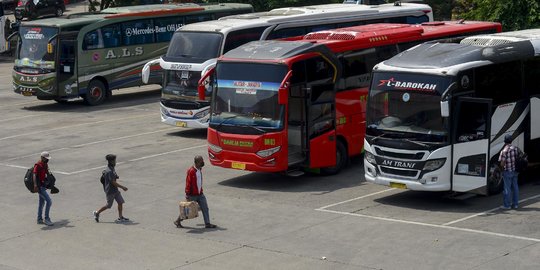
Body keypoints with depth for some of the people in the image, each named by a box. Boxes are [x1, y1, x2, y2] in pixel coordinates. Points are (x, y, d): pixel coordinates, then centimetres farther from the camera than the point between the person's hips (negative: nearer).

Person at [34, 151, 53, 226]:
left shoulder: (45, 165, 10)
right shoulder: (38, 165, -18)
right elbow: (34, 175, -29)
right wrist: (35, 185, -42)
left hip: (43, 186, 10)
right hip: (40, 186, -10)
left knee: (42, 202, 17)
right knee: (49, 201, -13)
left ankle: (39, 219, 27)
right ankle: (47, 219, -8)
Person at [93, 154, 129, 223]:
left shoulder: (112, 169, 7)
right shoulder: (109, 171, -24)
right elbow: (113, 182, -25)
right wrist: (122, 187, -21)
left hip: (115, 190, 9)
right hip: (110, 191, -9)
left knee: (120, 202, 4)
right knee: (108, 205, 3)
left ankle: (120, 217, 10)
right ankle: (97, 213, 20)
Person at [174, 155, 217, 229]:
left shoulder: (200, 169, 6)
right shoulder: (191, 171, -21)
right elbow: (188, 183, -21)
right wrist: (187, 194, -22)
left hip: (200, 194, 8)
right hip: (192, 195, -8)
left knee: (205, 208, 4)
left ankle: (207, 223, 10)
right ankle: (177, 221, 22)